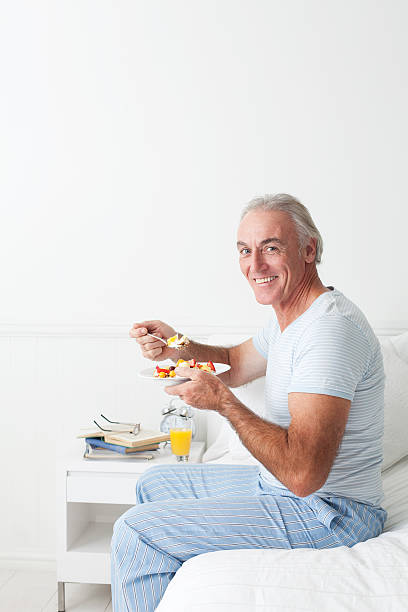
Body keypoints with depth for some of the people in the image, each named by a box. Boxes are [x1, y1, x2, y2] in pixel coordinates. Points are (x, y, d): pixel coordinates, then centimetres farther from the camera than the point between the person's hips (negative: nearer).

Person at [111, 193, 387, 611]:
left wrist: (221, 400, -24)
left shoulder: (330, 329, -27)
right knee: (154, 485, 22)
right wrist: (176, 347, 2)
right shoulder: (289, 318, 6)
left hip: (325, 512, -10)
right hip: (276, 483, 10)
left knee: (136, 532, -12)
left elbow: (302, 474, -35)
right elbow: (234, 363, 24)